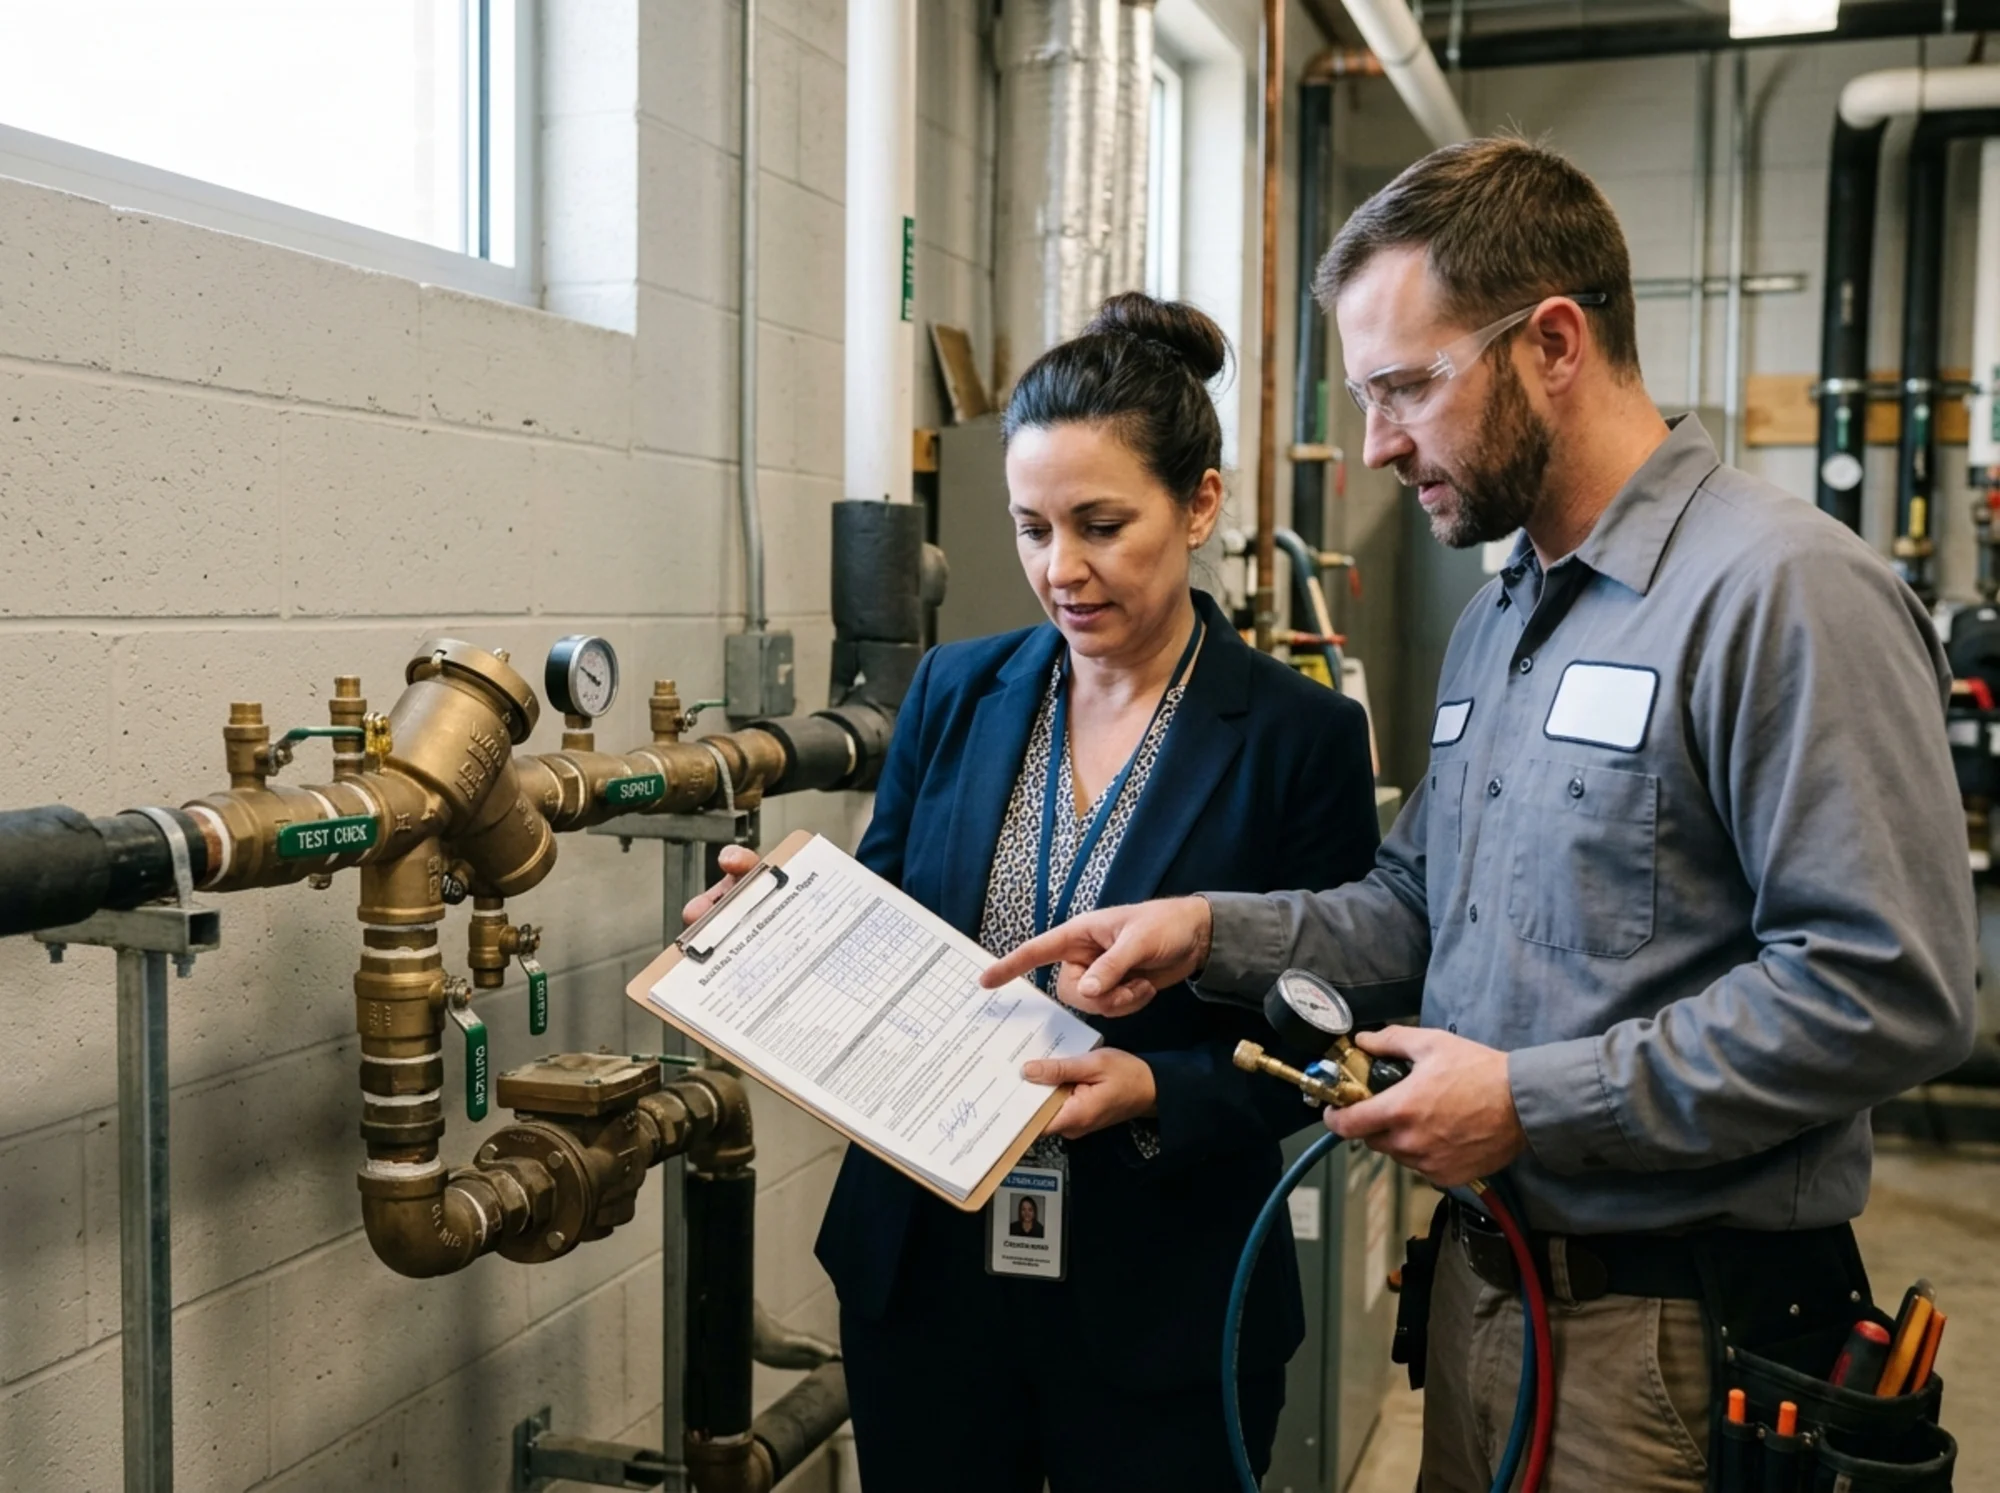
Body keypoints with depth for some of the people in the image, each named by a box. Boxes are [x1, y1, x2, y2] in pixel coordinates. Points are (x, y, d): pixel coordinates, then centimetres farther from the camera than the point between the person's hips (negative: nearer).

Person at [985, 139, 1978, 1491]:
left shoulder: (1786, 590, -18)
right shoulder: (1499, 618, 13)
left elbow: (1889, 991, -23)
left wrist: (1532, 1104, -20)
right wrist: (1211, 930, -1)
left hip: (1676, 1332, -8)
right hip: (1484, 1279, 8)